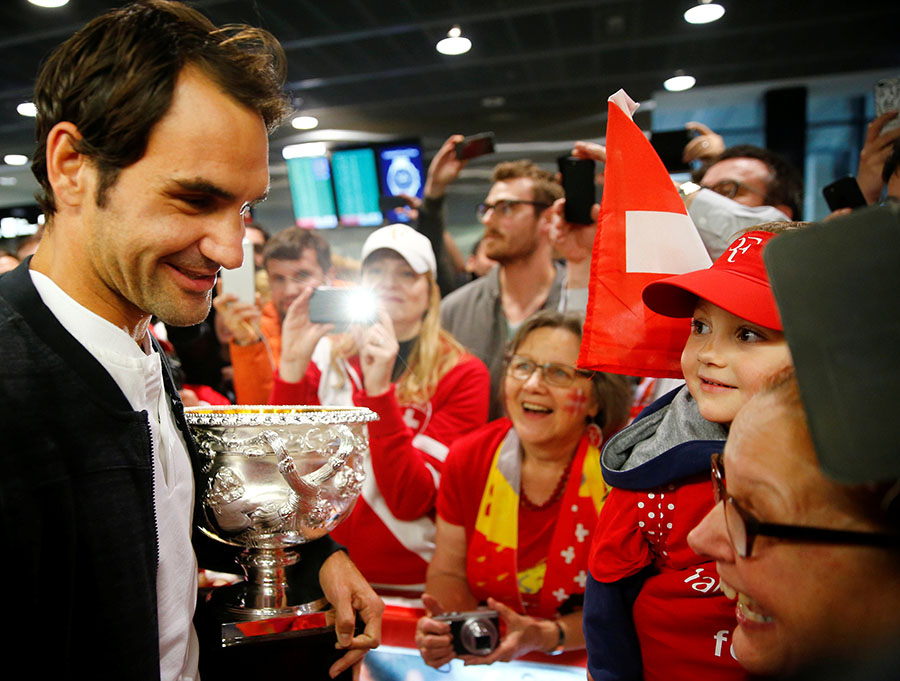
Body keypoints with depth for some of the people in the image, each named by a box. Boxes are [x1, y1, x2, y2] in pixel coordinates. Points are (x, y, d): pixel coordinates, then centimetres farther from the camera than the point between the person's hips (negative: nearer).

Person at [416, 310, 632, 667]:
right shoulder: (468, 457, -4)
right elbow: (449, 573, 3)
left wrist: (546, 636, -25)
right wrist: (442, 622, -17)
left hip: (590, 664, -2)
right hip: (482, 659, 3)